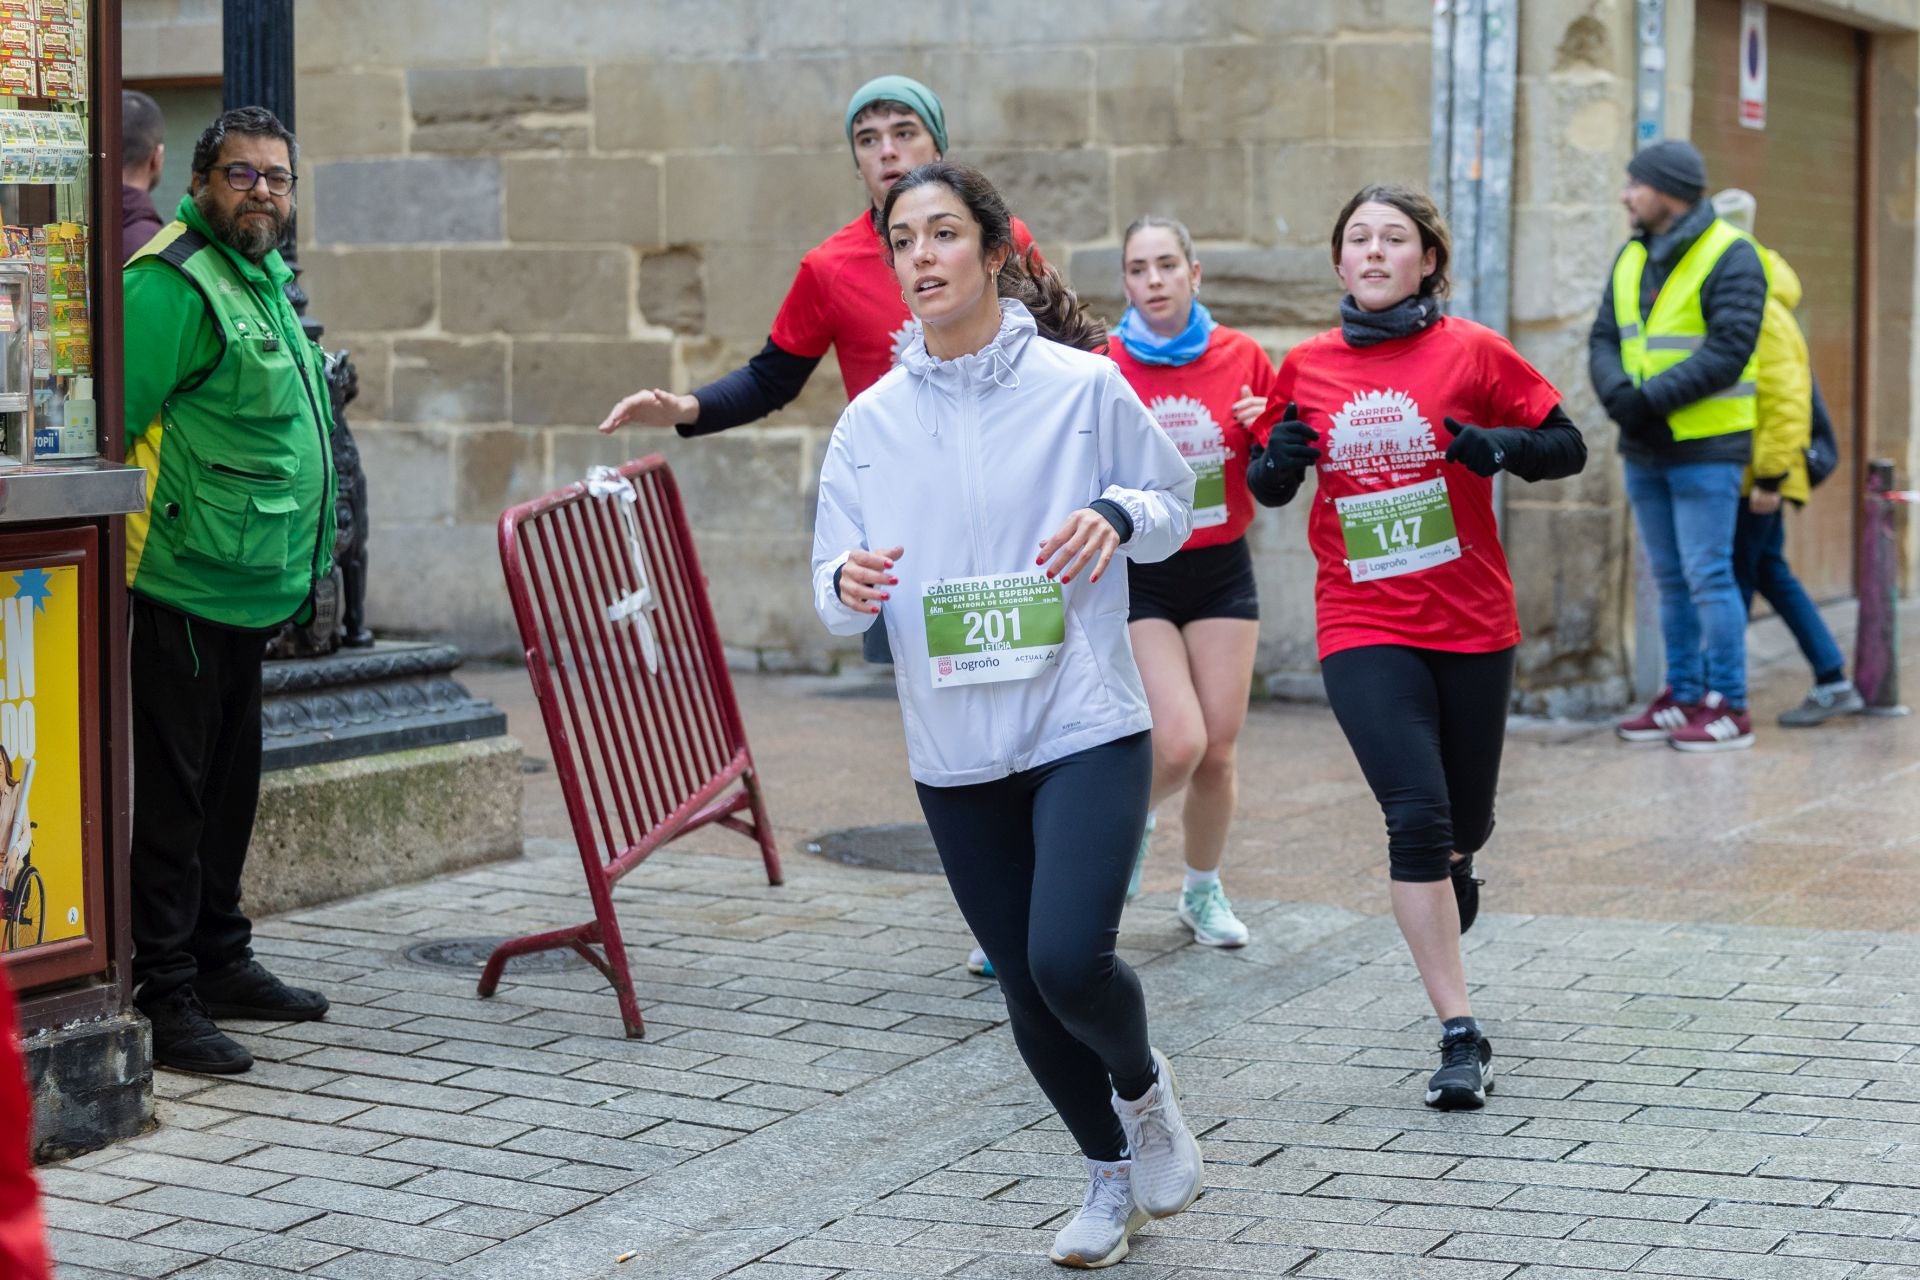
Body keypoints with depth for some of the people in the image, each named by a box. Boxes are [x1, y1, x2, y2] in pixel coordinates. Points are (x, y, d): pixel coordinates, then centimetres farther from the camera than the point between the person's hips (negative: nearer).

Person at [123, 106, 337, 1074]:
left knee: (228, 782, 17)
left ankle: (219, 960, 29)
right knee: (173, 793, -6)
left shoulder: (264, 279, 18)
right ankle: (163, 999, -2)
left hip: (246, 593, 10)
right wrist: (133, 529, -23)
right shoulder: (173, 283, -15)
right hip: (186, 586, -10)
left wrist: (296, 563, 25)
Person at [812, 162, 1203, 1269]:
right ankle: (1114, 1175, 35)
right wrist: (849, 588, -19)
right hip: (956, 757, 4)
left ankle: (1144, 1084, 14)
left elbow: (1174, 498, 8)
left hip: (1087, 729, -3)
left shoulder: (1083, 386, -4)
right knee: (1027, 989, 11)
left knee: (1069, 958, -20)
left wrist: (1118, 517, -14)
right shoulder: (873, 422, 2)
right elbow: (835, 587, 5)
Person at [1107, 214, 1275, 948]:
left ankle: (1203, 891, 27)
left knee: (1219, 748, 3)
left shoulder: (1241, 357, -1)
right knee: (1178, 743, -16)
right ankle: (1132, 825, 18)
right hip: (1138, 578, -3)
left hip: (1222, 571, 3)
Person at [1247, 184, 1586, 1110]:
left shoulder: (1472, 352, -3)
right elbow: (1267, 487, 14)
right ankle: (1462, 1037, -8)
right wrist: (1278, 462, -9)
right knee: (1415, 817, -14)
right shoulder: (1305, 368, 3)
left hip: (1471, 623, 0)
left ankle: (1449, 870, 53)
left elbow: (1567, 447, 1)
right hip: (1363, 627, 0)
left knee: (1464, 823, 12)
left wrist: (1498, 447, -19)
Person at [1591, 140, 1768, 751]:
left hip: (1705, 447, -7)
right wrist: (1618, 393, -13)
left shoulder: (1729, 257, -11)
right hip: (1644, 448, 7)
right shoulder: (1632, 259, 12)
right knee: (1670, 579, 12)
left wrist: (1651, 399, -22)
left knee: (1707, 574, -8)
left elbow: (1727, 353, -19)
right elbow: (1603, 340, 8)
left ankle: (1728, 707, -2)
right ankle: (1683, 697, 19)